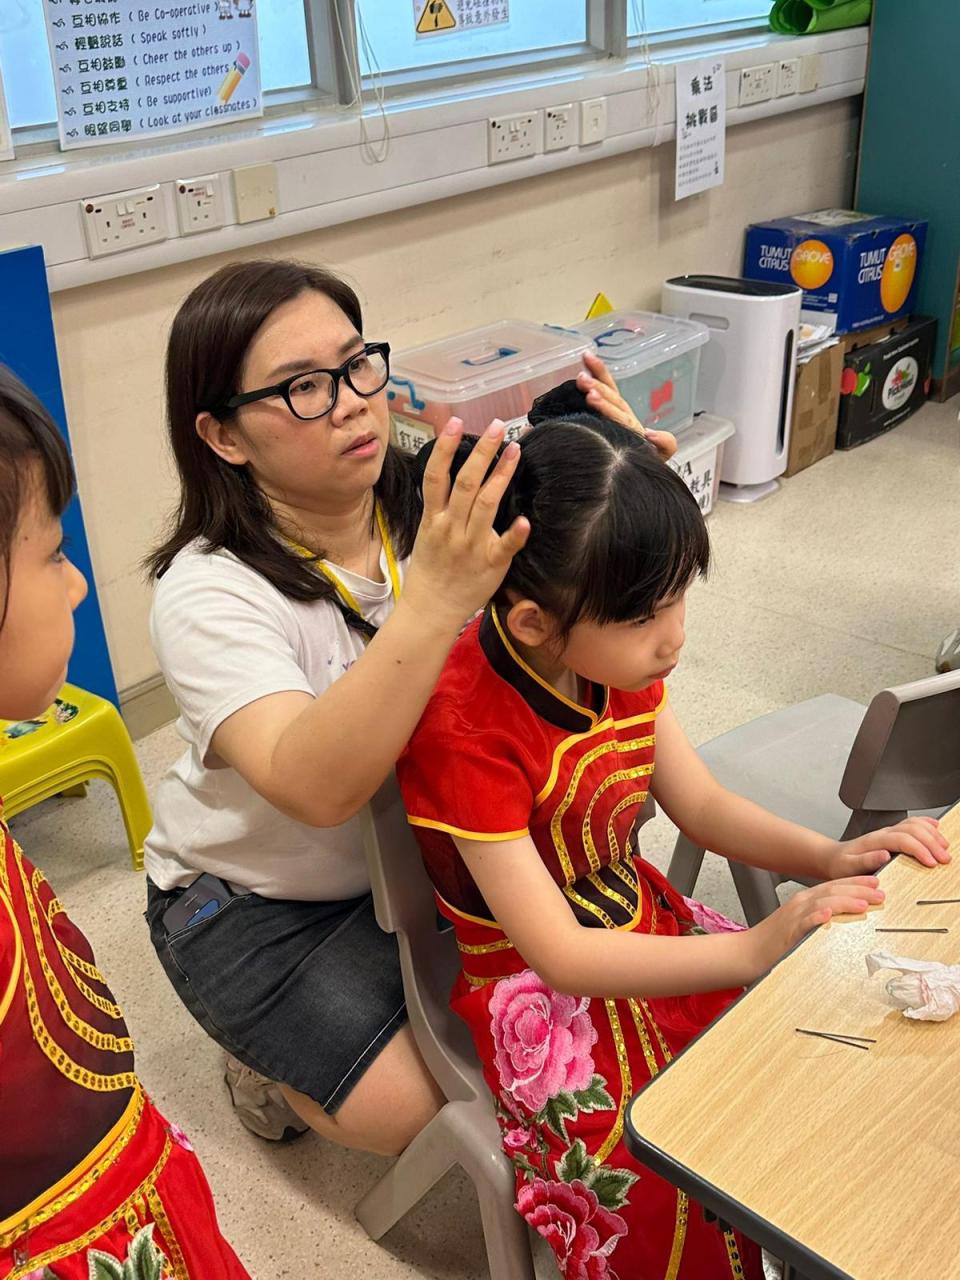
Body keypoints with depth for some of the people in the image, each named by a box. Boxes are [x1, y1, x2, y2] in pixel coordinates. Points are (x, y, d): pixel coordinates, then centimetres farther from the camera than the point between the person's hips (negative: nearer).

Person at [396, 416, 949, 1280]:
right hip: (539, 989, -6)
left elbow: (700, 804, 5)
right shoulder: (464, 729, -28)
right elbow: (560, 956, -25)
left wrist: (831, 859, -11)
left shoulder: (616, 652, -7)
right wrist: (756, 950, -30)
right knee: (677, 1196, -23)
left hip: (644, 926, 7)